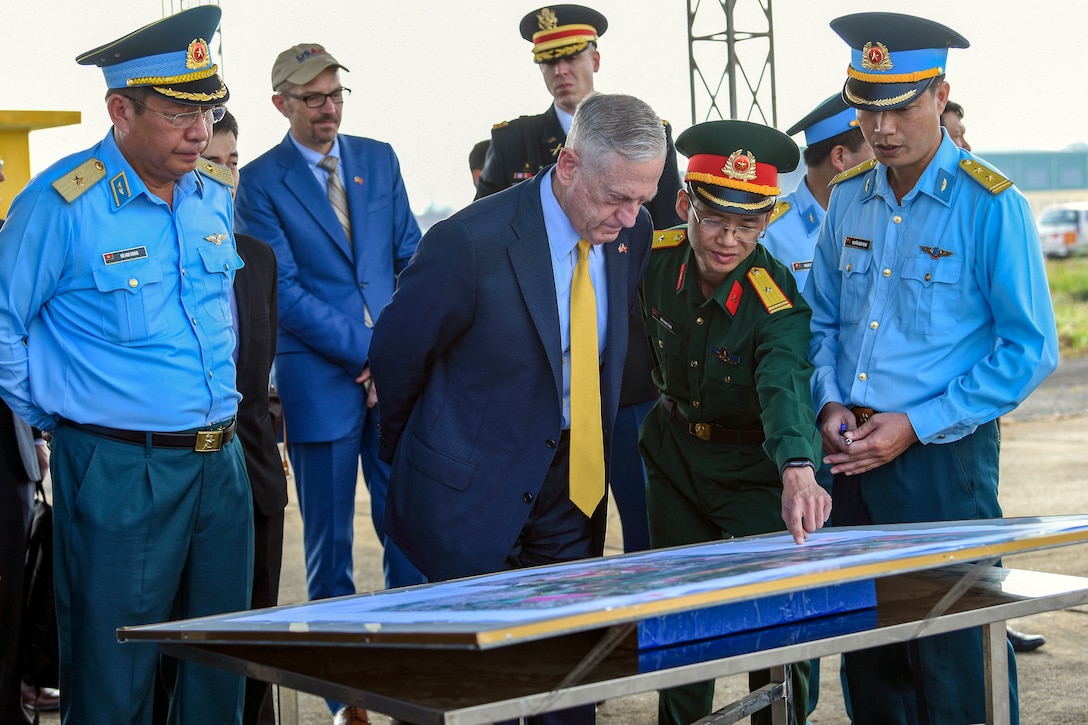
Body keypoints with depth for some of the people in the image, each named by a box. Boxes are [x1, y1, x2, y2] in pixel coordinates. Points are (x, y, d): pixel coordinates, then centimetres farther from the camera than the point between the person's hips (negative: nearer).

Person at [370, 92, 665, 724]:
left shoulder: (633, 232, -3)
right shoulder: (469, 243, -22)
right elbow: (395, 356, -7)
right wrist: (411, 455, 8)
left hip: (573, 485, 5)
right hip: (476, 493, -5)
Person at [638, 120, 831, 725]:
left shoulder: (780, 302, -29)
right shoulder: (655, 258, -14)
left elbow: (785, 386, -48)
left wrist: (798, 473, -65)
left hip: (757, 466, -4)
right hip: (674, 451, 5)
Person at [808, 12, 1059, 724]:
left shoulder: (991, 206, -10)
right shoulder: (848, 200, 8)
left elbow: (1029, 349, -10)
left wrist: (917, 425, -14)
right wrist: (830, 402, -1)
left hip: (943, 457, -5)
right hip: (853, 454, 6)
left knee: (952, 667, 0)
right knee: (868, 662, 14)